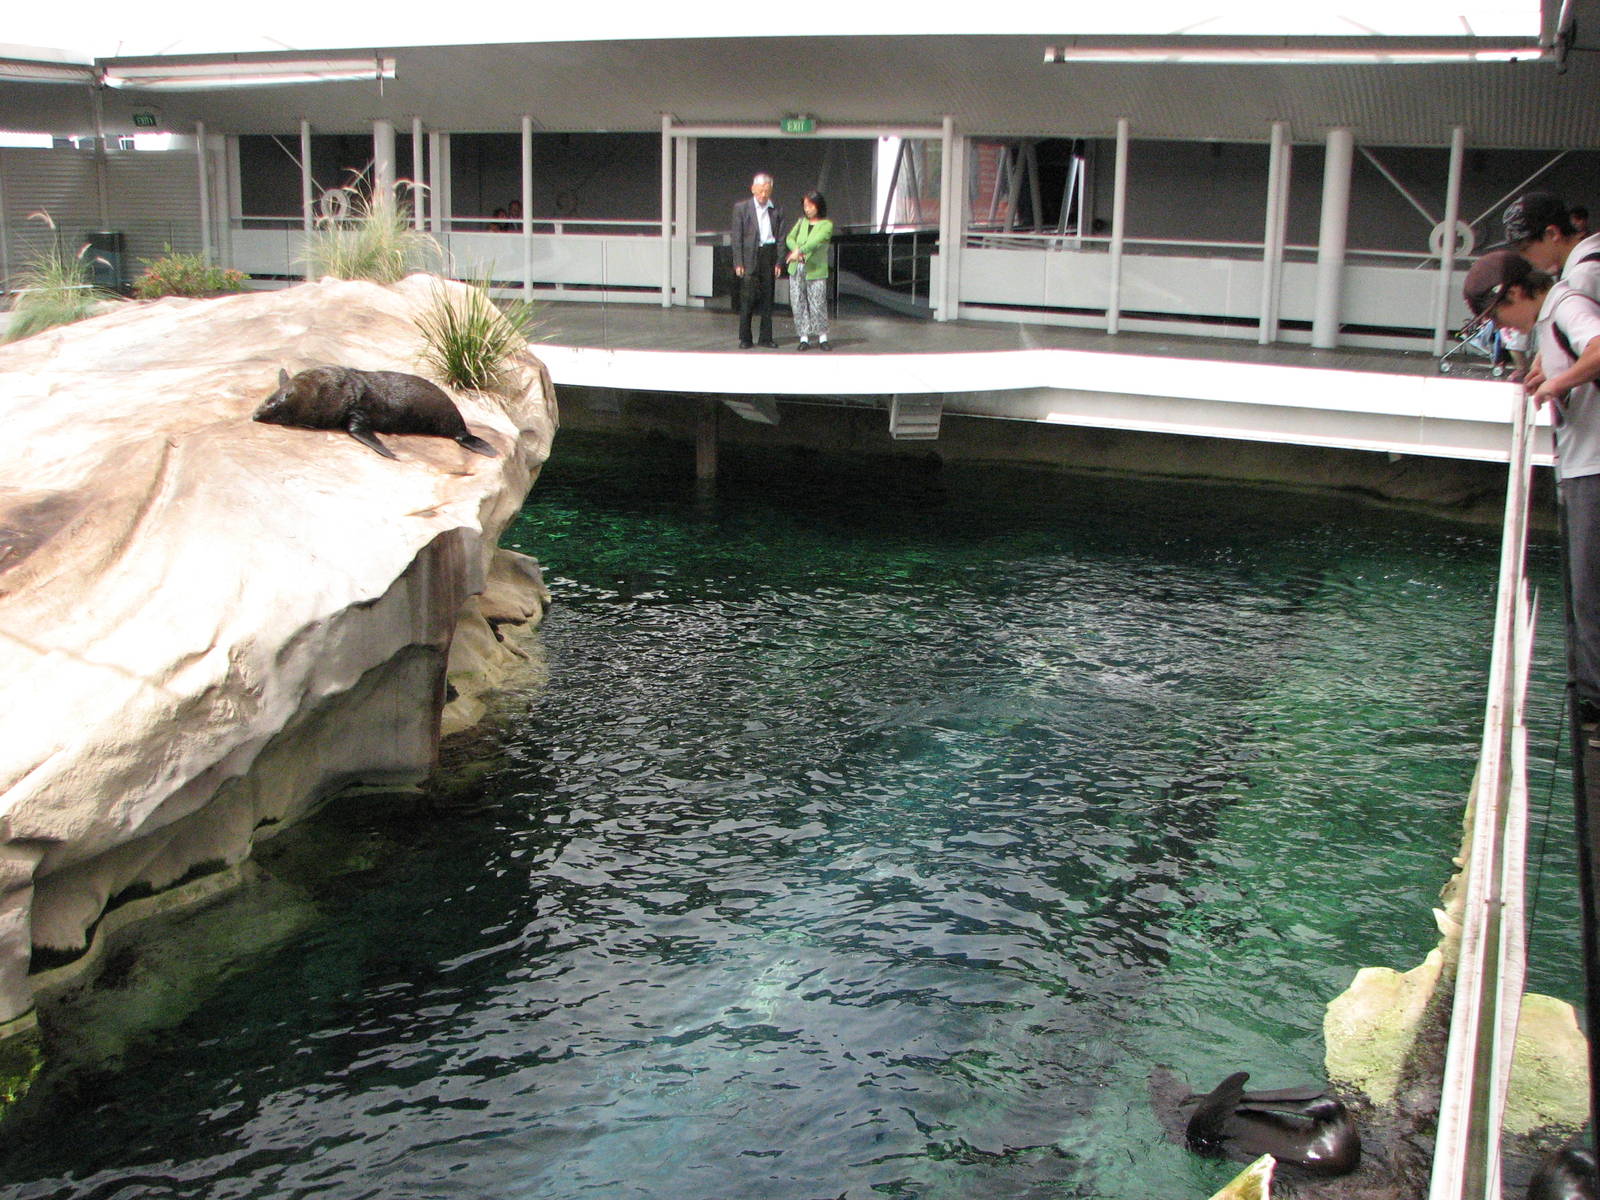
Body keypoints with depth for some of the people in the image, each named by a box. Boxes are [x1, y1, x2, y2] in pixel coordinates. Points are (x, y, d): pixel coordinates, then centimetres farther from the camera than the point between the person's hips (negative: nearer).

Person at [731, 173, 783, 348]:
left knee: (767, 298, 5)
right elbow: (737, 238, 0)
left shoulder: (777, 210, 8)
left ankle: (766, 337, 13)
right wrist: (738, 263, -7)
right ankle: (745, 338, 3)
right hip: (749, 256, -2)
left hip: (770, 255, 2)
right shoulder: (741, 208, 2)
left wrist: (779, 263, -1)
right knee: (747, 299, -4)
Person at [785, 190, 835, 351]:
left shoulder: (826, 225, -2)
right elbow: (790, 238, 3)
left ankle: (822, 337, 8)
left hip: (815, 270, -4)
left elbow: (816, 241, -18)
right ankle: (804, 338, 9)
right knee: (799, 304, 3)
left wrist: (800, 251, -29)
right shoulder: (801, 222, 13)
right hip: (796, 269, 4)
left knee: (818, 304, -4)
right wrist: (796, 250, -17)